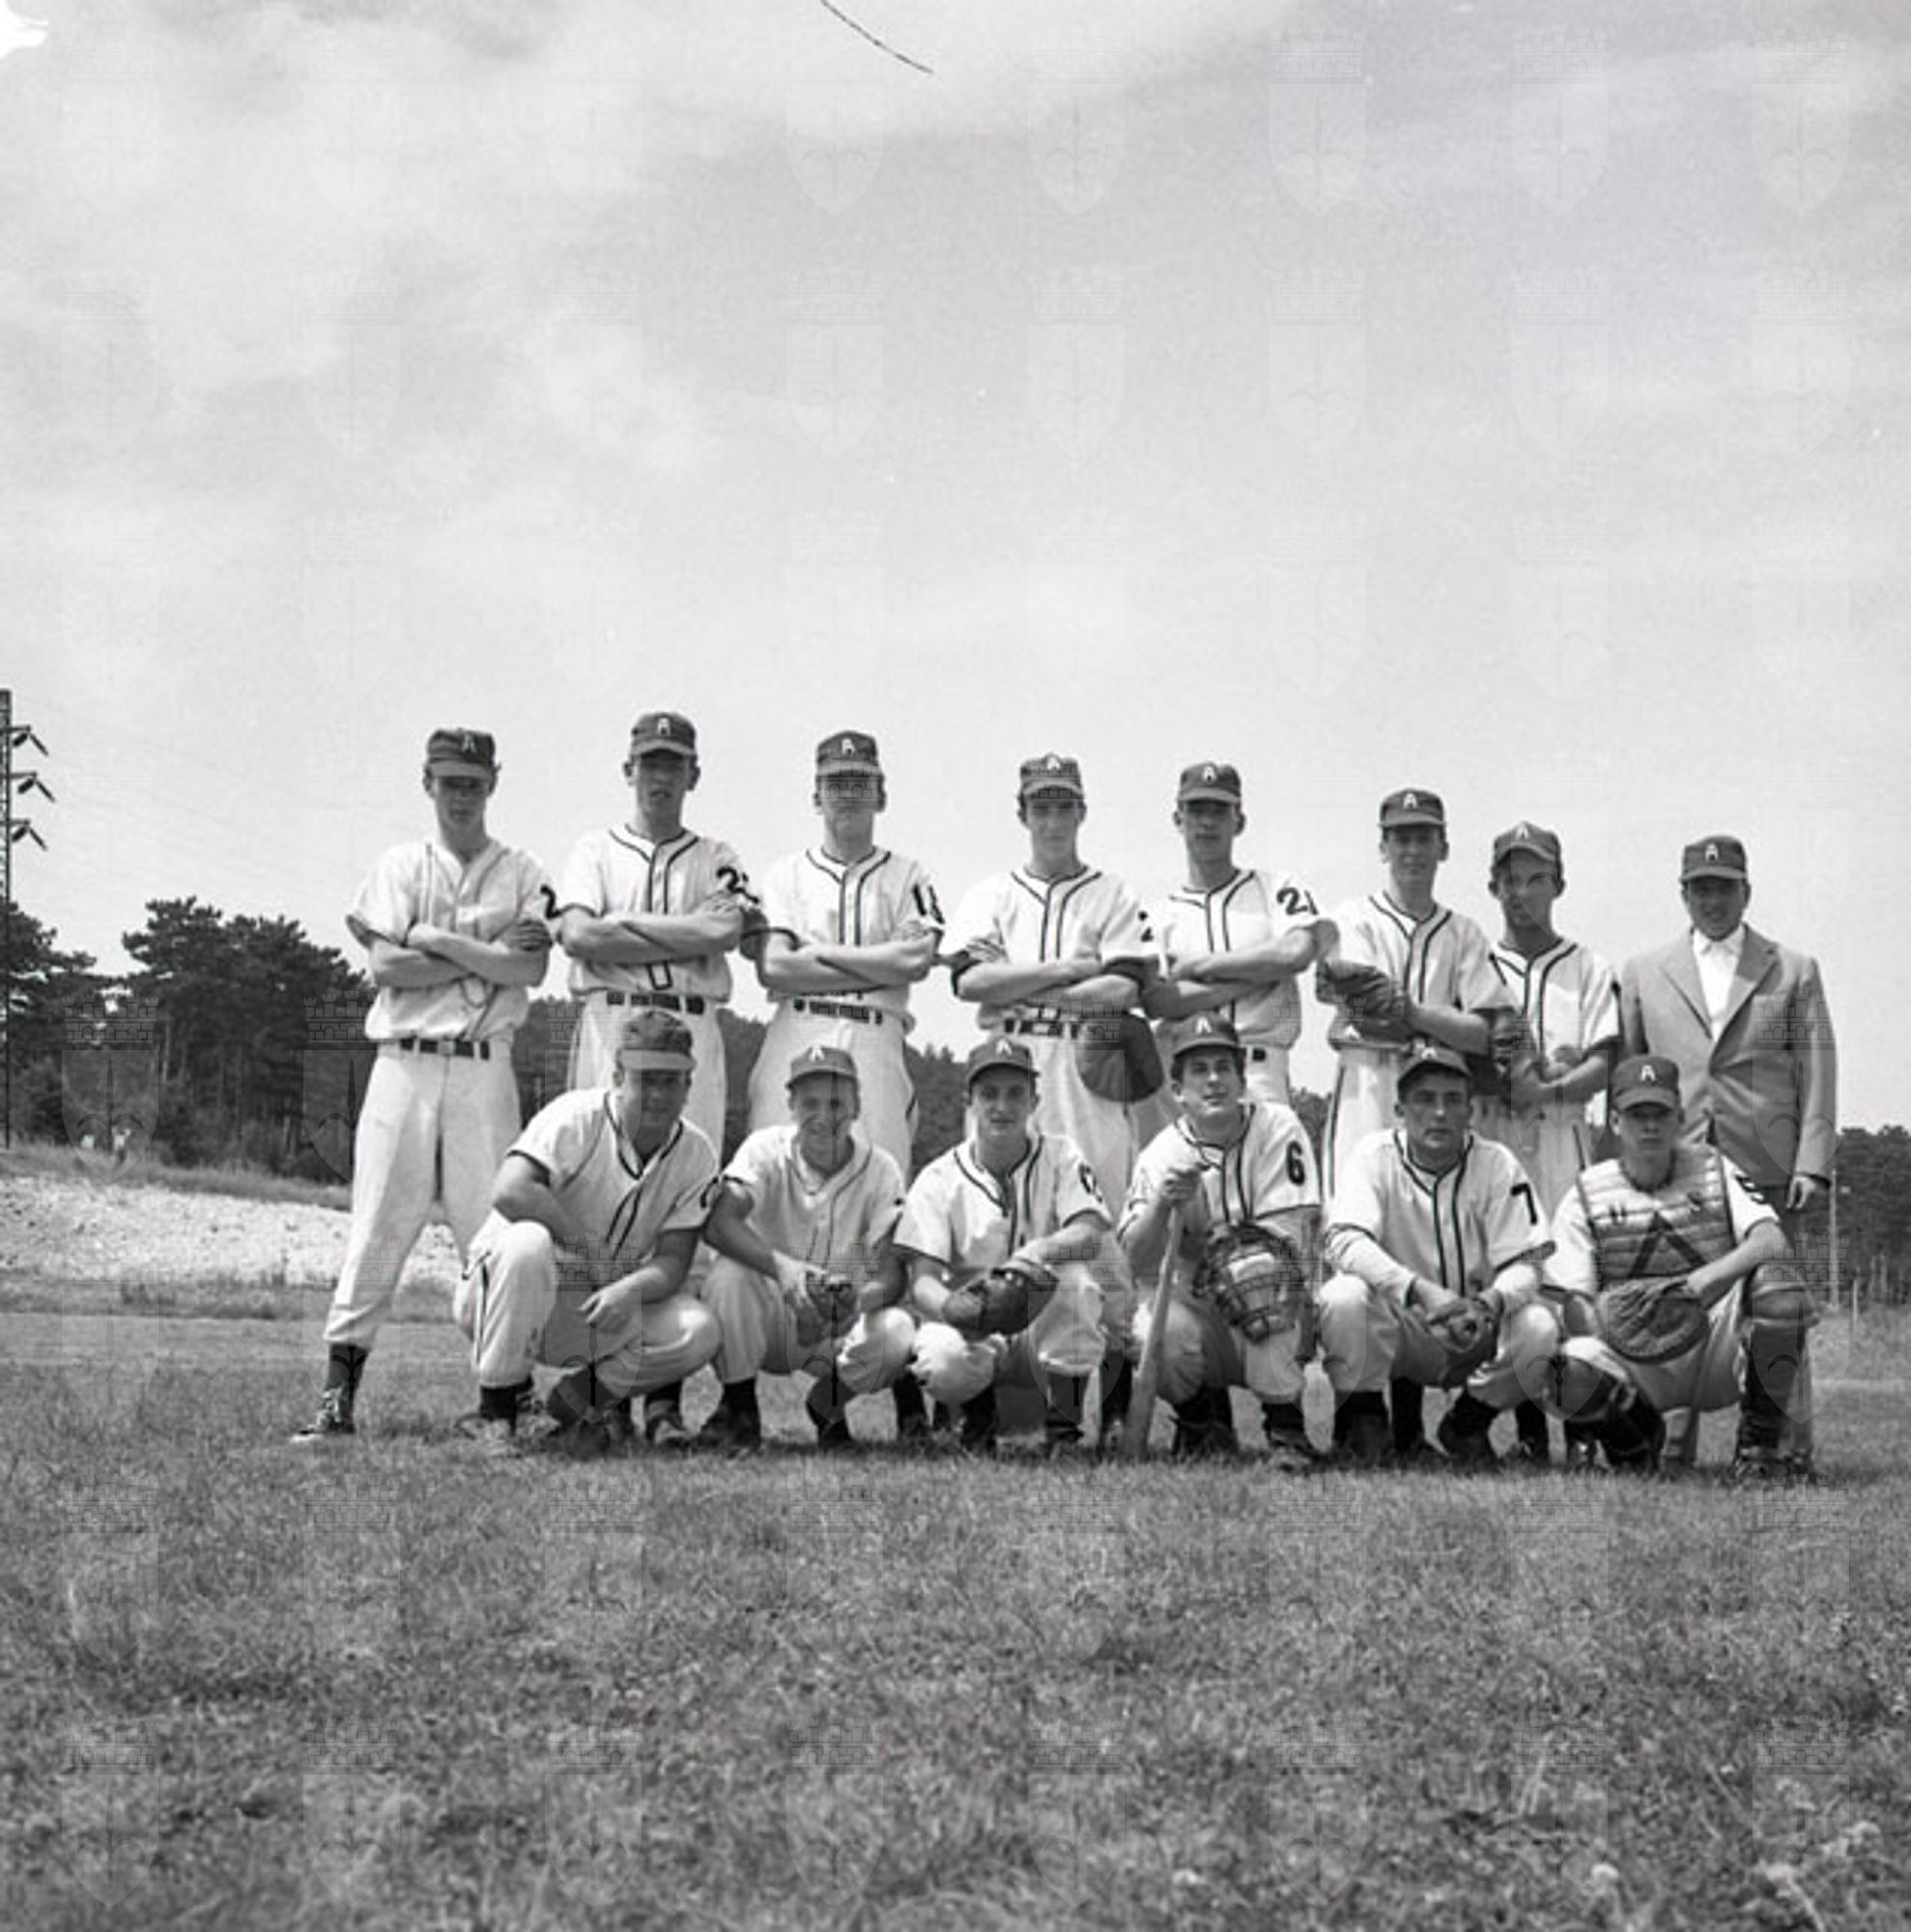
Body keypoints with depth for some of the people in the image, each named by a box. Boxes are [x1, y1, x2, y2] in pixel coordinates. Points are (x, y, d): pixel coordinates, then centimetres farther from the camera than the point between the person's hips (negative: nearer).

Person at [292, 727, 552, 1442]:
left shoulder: (523, 874, 10)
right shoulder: (399, 867, 11)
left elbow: (531, 967, -6)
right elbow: (386, 968, -3)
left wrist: (429, 938, -5)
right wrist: (484, 956, -5)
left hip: (484, 1067, 0)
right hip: (405, 1061, 0)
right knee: (376, 1228, -2)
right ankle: (337, 1397, 0)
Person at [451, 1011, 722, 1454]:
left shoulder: (695, 1155, -4)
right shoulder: (575, 1119, -18)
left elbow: (672, 1263, -9)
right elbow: (510, 1192, -35)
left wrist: (630, 1289, -30)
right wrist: (586, 1244, -27)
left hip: (609, 1304, 4)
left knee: (699, 1332, -21)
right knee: (527, 1241, -38)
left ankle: (581, 1398, 4)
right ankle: (498, 1408, -20)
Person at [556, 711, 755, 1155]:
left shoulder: (715, 857, 16)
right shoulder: (595, 849, 14)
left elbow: (727, 930, -4)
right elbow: (578, 936, -4)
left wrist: (622, 922, -3)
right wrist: (690, 935, -3)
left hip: (692, 1032, 1)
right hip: (609, 1022, -1)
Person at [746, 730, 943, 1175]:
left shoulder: (907, 876, 15)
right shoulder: (786, 873, 14)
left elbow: (918, 959, -2)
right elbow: (771, 968, 0)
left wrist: (817, 954, -1)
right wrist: (884, 964, -2)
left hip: (875, 1043, 0)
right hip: (796, 1036, 0)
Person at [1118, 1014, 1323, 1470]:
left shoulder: (1277, 1127, -9)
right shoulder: (1162, 1154, -5)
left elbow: (1286, 1239, -17)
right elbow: (1138, 1265, -16)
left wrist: (1197, 1246, -19)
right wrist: (1161, 1205, -34)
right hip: (1202, 1309, 2)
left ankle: (1286, 1431, -19)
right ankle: (1204, 1424, 4)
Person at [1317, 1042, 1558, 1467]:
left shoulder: (1497, 1164, -5)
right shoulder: (1376, 1156, -8)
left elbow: (1523, 1263, -10)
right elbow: (1345, 1241, -24)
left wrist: (1489, 1304, -34)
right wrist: (1421, 1291, -39)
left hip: (1477, 1333, 2)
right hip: (1397, 1326, -2)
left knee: (1539, 1328, -26)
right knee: (1343, 1297, -31)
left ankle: (1470, 1423, 3)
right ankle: (1363, 1423, -5)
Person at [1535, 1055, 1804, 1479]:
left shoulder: (1712, 1170, 6)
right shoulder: (1585, 1197, 3)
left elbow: (1770, 1240, -11)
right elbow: (1571, 1299, -6)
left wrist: (1705, 1280, -30)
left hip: (1717, 1348, 1)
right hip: (1638, 1365, -1)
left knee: (1775, 1282, -27)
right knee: (1571, 1370, -33)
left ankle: (1760, 1444, -9)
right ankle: (1637, 1436, 4)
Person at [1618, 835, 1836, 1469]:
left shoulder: (1795, 971, 13)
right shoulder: (1642, 974, 16)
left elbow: (1817, 1074, 7)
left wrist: (1813, 1166, -4)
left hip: (1768, 1174, -1)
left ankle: (1789, 1450, 6)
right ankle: (1671, 1450, 3)